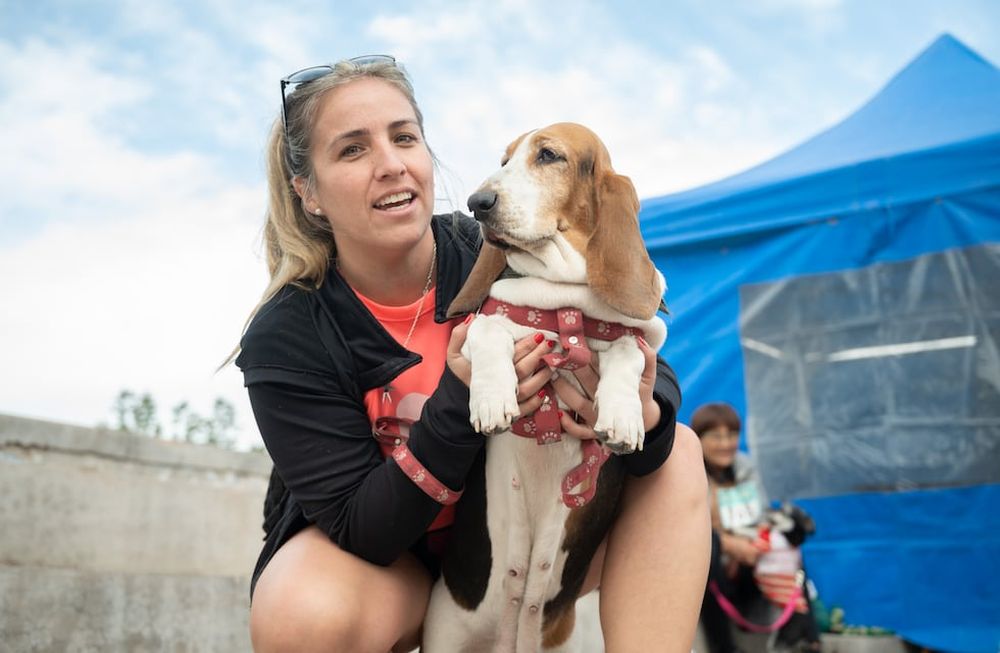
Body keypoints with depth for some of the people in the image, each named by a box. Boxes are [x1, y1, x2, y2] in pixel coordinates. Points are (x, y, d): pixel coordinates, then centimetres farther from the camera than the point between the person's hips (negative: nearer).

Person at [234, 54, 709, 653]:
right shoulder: (284, 337, -20)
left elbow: (651, 372, -11)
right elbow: (360, 530, -23)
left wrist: (643, 411, -37)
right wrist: (460, 403, -37)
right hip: (382, 559, -2)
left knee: (676, 452, -15)